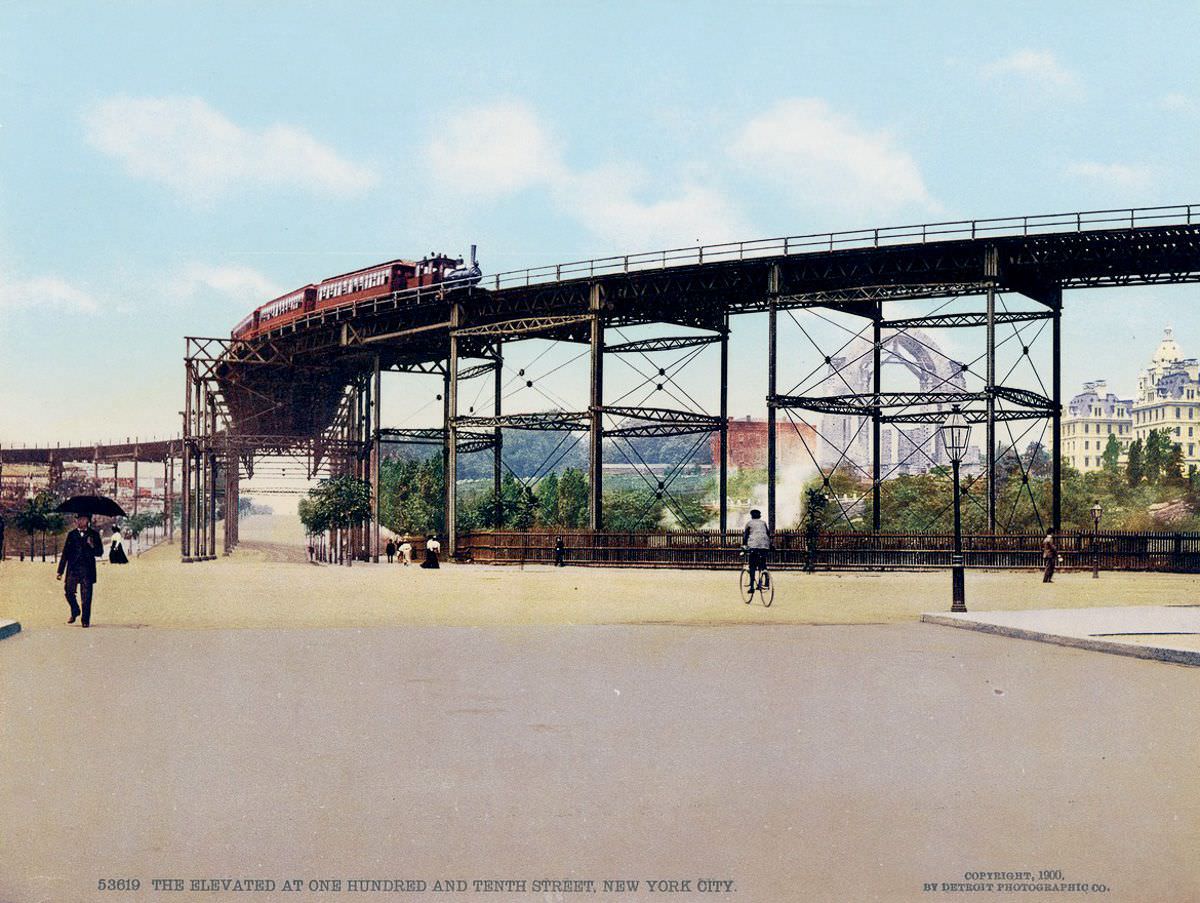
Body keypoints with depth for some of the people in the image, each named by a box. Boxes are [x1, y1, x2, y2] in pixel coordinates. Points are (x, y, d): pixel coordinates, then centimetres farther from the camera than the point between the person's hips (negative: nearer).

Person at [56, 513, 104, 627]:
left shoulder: (94, 535, 8)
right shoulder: (71, 535, 12)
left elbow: (100, 553, 6)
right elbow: (65, 553, 11)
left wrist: (92, 546, -15)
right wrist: (60, 571, 7)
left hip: (87, 570, -2)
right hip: (73, 569, 2)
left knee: (86, 596, -4)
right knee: (68, 590, -9)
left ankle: (85, 620, 4)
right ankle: (74, 611, 17)